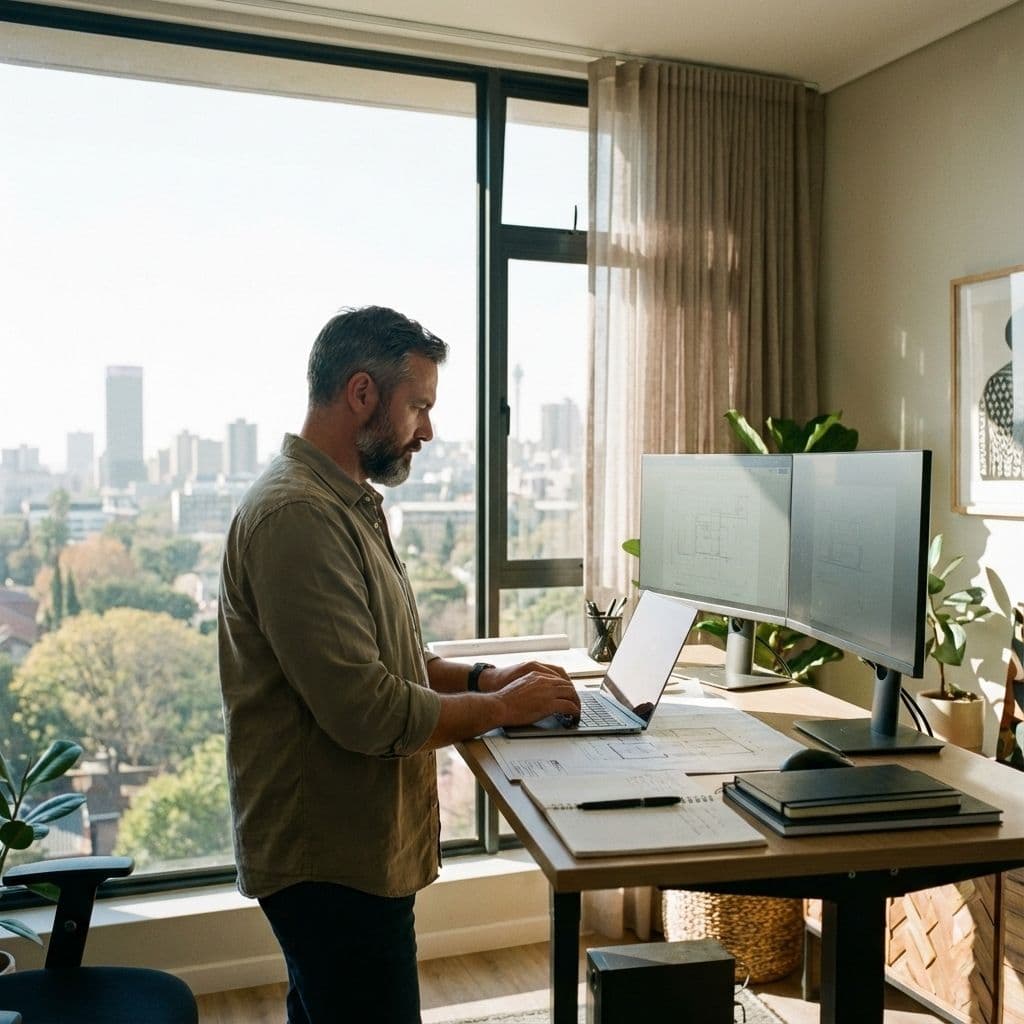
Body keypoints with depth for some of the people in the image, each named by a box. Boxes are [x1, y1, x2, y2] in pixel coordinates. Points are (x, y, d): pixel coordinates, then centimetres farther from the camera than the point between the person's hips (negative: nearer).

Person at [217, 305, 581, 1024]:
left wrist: (478, 678, 5)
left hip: (347, 844, 10)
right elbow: (367, 713, -27)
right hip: (333, 861, -10)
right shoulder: (297, 516, -23)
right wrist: (503, 707, -14)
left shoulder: (348, 504, 11)